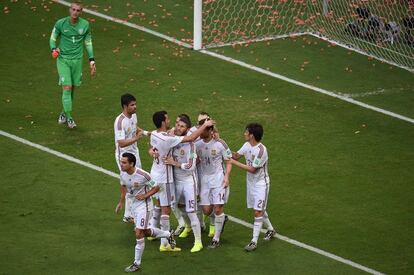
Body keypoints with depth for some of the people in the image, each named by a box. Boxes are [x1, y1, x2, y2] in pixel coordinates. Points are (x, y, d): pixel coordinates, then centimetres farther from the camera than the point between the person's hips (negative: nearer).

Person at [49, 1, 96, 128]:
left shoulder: (85, 25, -2)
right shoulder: (60, 23, -9)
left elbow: (88, 43, 10)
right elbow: (53, 38, 4)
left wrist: (91, 60, 7)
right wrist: (54, 49, -17)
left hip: (77, 60, 3)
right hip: (63, 59, -3)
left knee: (72, 88, 8)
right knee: (67, 87, -10)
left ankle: (64, 113, 28)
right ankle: (69, 118, -3)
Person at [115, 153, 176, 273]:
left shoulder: (143, 175, -26)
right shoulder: (123, 174, -7)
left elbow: (156, 187, -13)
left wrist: (145, 195, -24)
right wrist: (121, 202, 13)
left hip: (144, 205, -7)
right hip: (134, 204, 7)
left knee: (139, 233, -9)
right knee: (146, 231, 18)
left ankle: (137, 263, 1)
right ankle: (168, 235, 42)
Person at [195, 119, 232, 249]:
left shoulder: (220, 144, -9)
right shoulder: (197, 144, 0)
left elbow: (228, 162, -1)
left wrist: (226, 177, -12)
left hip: (218, 178, -4)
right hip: (204, 179, 4)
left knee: (217, 208, -7)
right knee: (206, 210, 1)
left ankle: (216, 238, 4)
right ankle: (222, 219, 35)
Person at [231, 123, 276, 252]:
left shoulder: (261, 150, -26)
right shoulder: (247, 145, -1)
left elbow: (252, 169, -22)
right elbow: (236, 155, 2)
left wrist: (234, 162, -19)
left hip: (261, 184, -8)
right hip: (251, 182, 8)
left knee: (258, 212, -7)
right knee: (259, 210, 19)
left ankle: (254, 241, -6)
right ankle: (271, 230, 39)